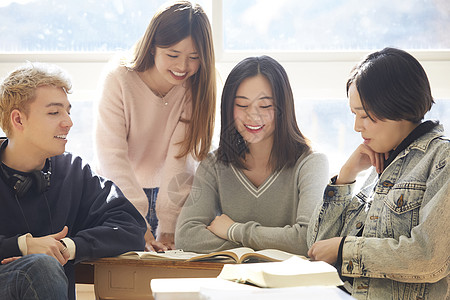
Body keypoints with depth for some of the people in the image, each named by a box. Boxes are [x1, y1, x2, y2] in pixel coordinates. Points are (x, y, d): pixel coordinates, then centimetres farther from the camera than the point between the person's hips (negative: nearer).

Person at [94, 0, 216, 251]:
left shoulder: (195, 88, -8)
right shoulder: (119, 80, -14)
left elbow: (180, 157, -16)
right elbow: (112, 155, -22)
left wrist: (168, 227, -26)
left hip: (172, 193, 1)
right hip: (120, 194, -1)